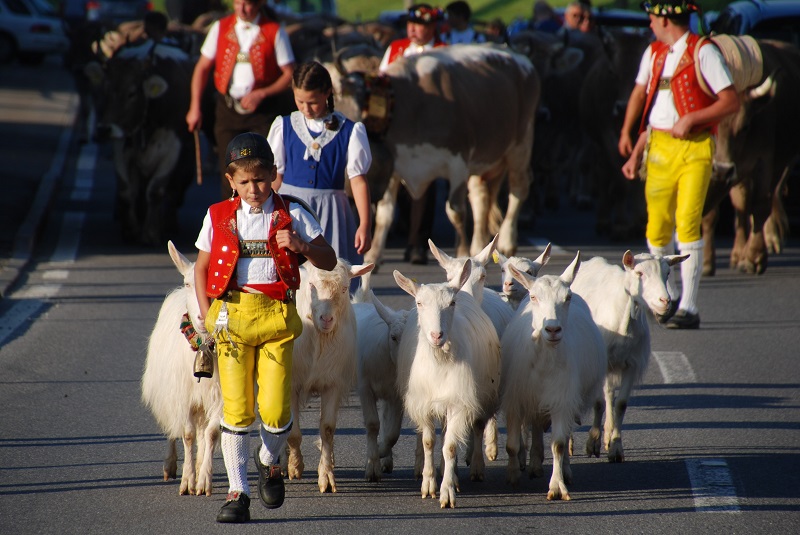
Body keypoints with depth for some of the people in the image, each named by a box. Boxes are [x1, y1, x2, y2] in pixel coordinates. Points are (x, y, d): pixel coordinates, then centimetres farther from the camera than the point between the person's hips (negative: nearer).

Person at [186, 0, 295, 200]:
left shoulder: (274, 32, -3)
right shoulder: (220, 28, 5)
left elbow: (289, 75, -2)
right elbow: (202, 67, 9)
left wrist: (261, 94, -14)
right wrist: (195, 107, 3)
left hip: (262, 109, -2)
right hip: (227, 107, 2)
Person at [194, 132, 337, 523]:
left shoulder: (291, 216, 5)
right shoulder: (219, 218, 7)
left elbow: (329, 261, 8)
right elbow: (201, 267, 15)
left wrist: (300, 245, -12)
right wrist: (206, 314, 5)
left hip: (277, 315, -1)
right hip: (231, 315, 1)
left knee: (275, 409, -6)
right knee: (235, 407, -4)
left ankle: (269, 462, 26)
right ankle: (237, 492, 3)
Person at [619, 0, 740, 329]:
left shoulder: (703, 52, -6)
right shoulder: (653, 53, 14)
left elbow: (731, 102, -9)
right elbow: (641, 93, 25)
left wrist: (691, 119, -17)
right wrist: (627, 134, 16)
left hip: (695, 147, -6)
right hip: (659, 147, 6)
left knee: (687, 223, -14)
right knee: (657, 231, 5)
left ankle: (689, 309, -11)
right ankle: (669, 298, 26)